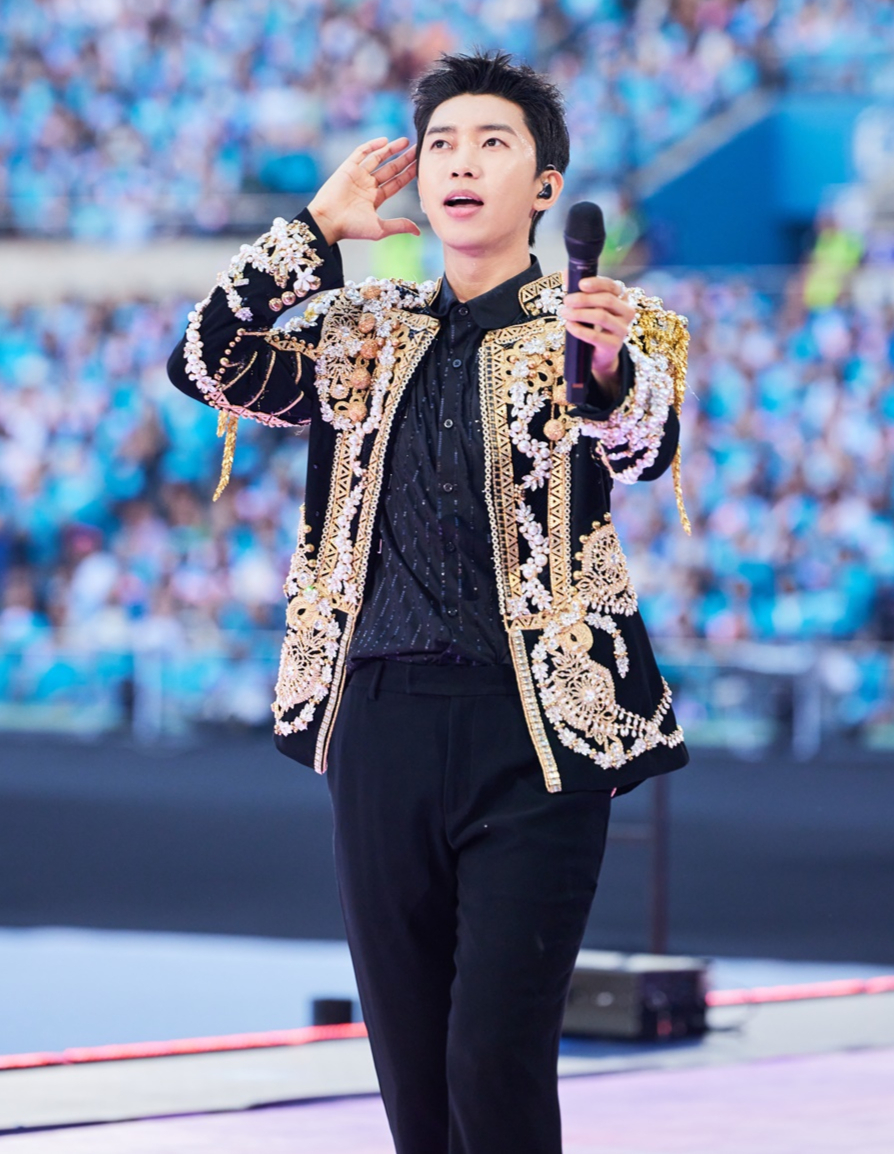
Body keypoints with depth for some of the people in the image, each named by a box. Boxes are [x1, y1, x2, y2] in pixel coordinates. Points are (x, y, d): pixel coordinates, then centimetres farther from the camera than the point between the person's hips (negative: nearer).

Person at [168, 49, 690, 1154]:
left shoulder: (606, 332, 4)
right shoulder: (361, 337, 16)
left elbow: (641, 447, -17)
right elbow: (205, 366, 5)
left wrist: (610, 369, -39)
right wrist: (316, 226, 3)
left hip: (532, 726, -4)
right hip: (382, 720, 4)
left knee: (497, 1061, -12)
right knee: (409, 1065, 6)